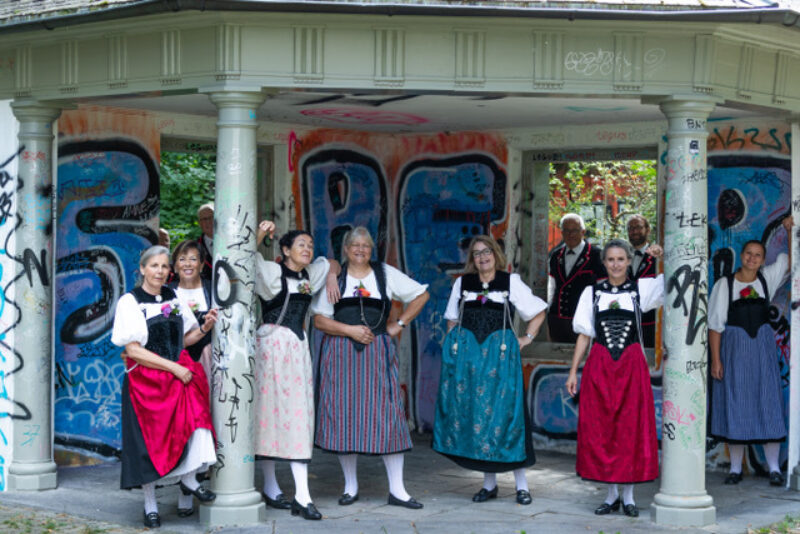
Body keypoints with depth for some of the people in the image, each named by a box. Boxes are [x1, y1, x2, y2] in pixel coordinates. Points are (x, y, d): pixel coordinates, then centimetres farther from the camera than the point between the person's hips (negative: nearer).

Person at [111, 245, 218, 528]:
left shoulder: (174, 298, 10)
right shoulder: (130, 302, -5)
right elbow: (133, 349, -12)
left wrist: (204, 328, -2)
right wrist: (173, 367, -15)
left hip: (180, 374, 4)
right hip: (146, 380, -4)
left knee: (195, 417, -21)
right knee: (150, 439, -1)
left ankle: (188, 481, -12)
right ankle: (150, 505, 10)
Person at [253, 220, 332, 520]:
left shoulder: (310, 275, 15)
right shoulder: (272, 272, -3)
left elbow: (329, 263, 33)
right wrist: (260, 236, -28)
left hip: (298, 348, 6)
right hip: (272, 345, -6)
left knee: (299, 415, -1)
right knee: (271, 411, -1)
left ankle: (302, 496, -5)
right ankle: (270, 488, 11)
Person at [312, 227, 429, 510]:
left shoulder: (385, 273, 10)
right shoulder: (334, 277, 7)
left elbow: (421, 295, 16)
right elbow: (320, 319, 2)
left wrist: (400, 324, 8)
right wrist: (350, 330, -11)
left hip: (377, 351, 0)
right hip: (340, 354, 0)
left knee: (387, 414, -6)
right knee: (343, 414, -2)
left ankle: (397, 489, -4)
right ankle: (350, 486, 10)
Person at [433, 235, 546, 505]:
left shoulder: (511, 282, 6)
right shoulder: (462, 283, 14)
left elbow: (539, 312, 13)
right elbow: (452, 320, 20)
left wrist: (526, 338, 5)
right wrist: (454, 346, 8)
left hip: (500, 353, -3)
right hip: (467, 354, 3)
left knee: (505, 410, -6)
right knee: (473, 411, 1)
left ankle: (521, 483, 1)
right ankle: (489, 483, 10)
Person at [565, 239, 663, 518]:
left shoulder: (642, 288, 5)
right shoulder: (592, 293, 8)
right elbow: (584, 336, 9)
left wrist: (662, 258, -13)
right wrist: (573, 372, 5)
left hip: (631, 366, -1)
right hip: (599, 366, 1)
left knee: (631, 429, 0)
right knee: (600, 429, 1)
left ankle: (628, 495, 9)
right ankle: (612, 494, 12)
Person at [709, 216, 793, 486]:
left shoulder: (767, 278, 6)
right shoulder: (724, 284, -2)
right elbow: (715, 324, -4)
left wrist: (790, 230, -6)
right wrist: (715, 359, -9)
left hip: (762, 347, 2)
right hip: (733, 348, -2)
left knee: (768, 404, 0)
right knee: (734, 406, 1)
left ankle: (774, 468, 4)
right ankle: (735, 468, 8)